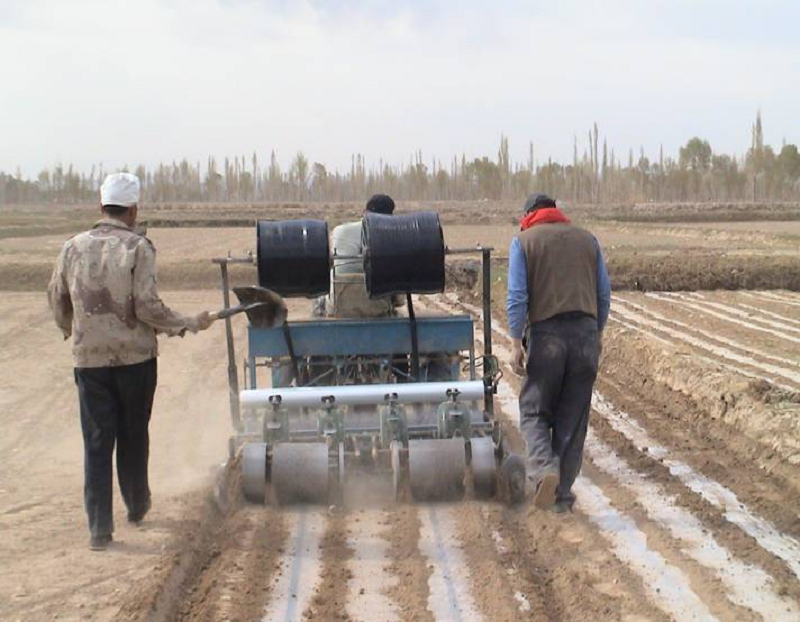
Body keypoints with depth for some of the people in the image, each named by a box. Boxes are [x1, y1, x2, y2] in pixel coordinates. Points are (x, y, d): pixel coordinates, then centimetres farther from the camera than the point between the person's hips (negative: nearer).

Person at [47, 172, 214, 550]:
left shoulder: (74, 247, 3)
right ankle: (137, 506, 33)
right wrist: (190, 325, -2)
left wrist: (70, 330, 33)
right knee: (133, 437, 16)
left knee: (97, 443, 4)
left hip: (89, 359, 2)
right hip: (135, 358, -2)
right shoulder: (138, 248, -10)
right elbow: (148, 307, -16)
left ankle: (99, 528, -1)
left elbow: (56, 299, 13)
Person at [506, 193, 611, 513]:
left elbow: (517, 296, -5)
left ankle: (544, 468, -17)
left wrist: (516, 343, -4)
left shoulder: (524, 241, 4)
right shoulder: (587, 239, 14)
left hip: (546, 333, -3)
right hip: (585, 332, 3)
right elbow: (604, 293, 14)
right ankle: (562, 493, 10)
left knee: (534, 411, 8)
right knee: (573, 417, 9)